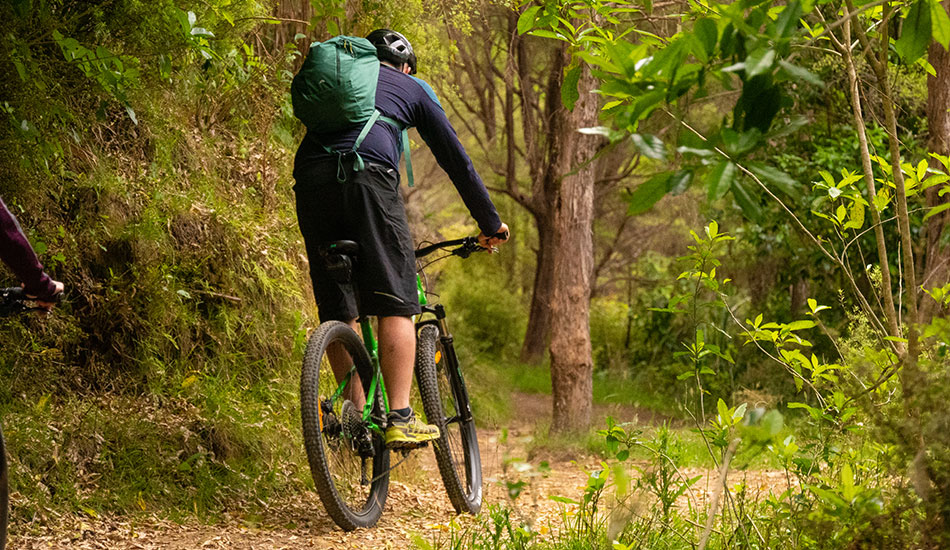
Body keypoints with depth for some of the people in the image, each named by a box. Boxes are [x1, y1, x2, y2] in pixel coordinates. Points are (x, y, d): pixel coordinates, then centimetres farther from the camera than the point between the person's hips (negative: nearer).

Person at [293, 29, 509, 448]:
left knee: (336, 310, 13)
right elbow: (454, 158, 24)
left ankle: (355, 411, 12)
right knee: (395, 304, -2)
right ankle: (399, 420, -11)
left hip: (311, 177, 4)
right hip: (368, 176, -4)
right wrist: (490, 223, 30)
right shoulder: (412, 88, 26)